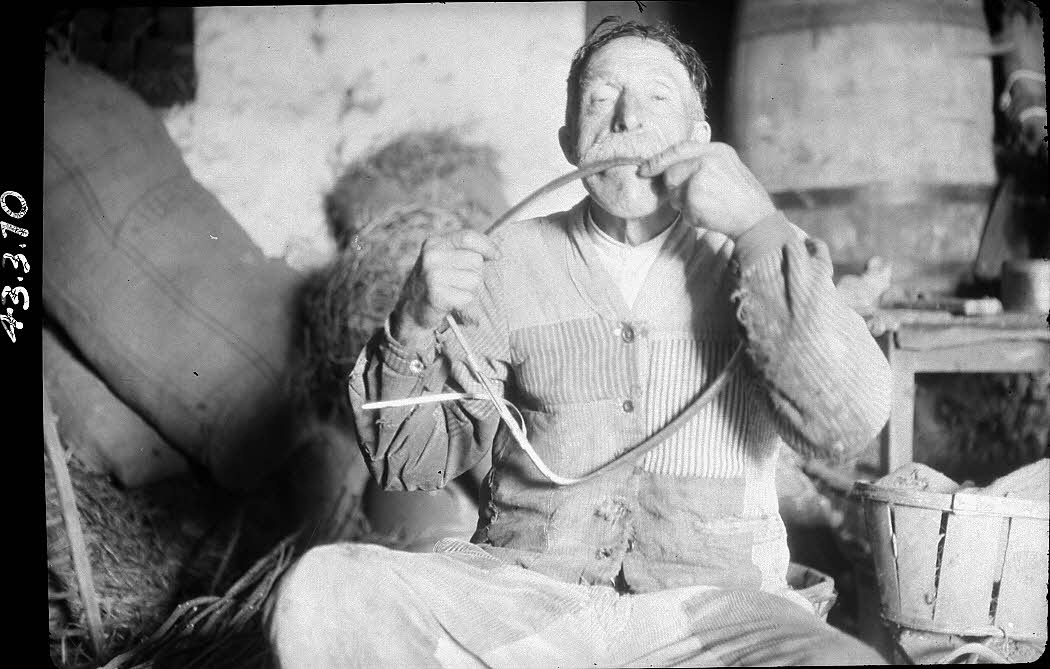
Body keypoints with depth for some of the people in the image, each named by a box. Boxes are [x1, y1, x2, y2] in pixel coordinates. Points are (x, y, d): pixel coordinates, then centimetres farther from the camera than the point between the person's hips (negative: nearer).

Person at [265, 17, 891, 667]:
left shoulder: (747, 256, 6)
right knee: (318, 594, -24)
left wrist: (761, 225, -15)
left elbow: (848, 424, -11)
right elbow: (412, 463, 7)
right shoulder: (510, 258, 8)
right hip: (521, 583, 1)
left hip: (708, 599, 0)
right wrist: (413, 328, -12)